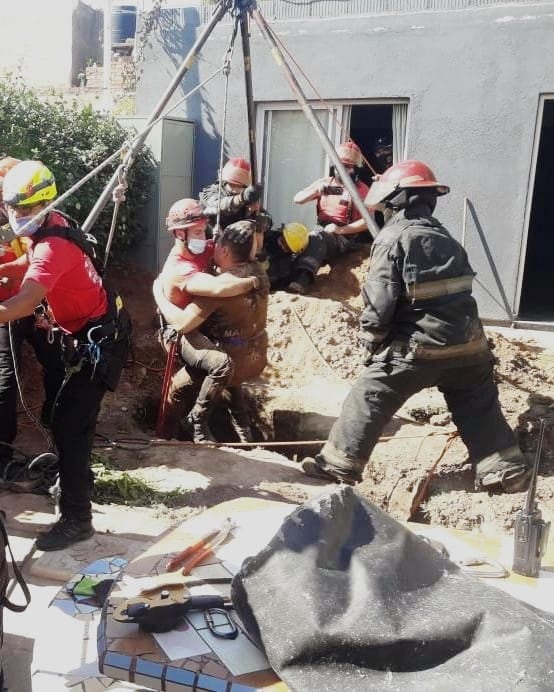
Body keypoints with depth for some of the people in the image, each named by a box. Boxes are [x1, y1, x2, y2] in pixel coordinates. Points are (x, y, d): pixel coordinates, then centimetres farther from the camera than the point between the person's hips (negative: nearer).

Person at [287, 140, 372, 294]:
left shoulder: (361, 189, 2)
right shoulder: (324, 182, 15)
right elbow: (297, 199, 9)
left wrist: (340, 229, -19)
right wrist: (315, 190, -12)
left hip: (345, 237, -6)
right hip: (321, 232, 6)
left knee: (317, 238, -37)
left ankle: (303, 277, -56)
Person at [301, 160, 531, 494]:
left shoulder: (392, 238, -8)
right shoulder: (446, 237, 15)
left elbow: (379, 300, -12)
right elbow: (456, 291, 17)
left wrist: (373, 339, 1)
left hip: (418, 345, -6)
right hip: (466, 340, 7)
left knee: (369, 400, 5)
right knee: (480, 407, 18)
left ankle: (339, 463, 11)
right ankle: (508, 469, 25)